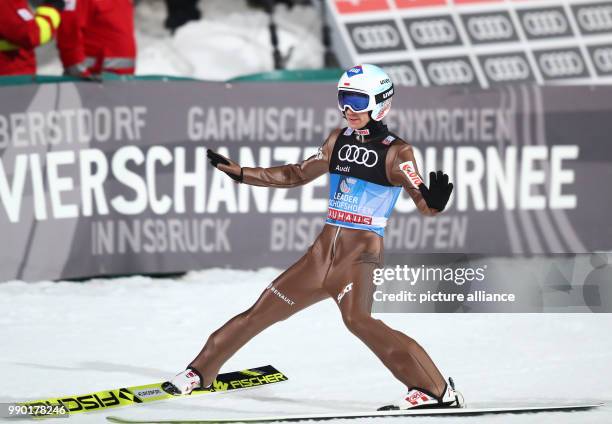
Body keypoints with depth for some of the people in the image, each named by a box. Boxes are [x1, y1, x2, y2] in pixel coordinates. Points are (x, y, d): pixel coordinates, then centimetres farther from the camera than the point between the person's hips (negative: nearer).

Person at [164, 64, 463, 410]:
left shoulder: (396, 151, -6)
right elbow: (300, 174, 21)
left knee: (357, 318, -31)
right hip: (325, 249, 6)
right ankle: (201, 372, 26)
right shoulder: (340, 140, 10)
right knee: (264, 310, 9)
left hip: (362, 252, -6)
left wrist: (435, 202, -38)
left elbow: (424, 205, -13)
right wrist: (240, 173, 20)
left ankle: (436, 390, -31)